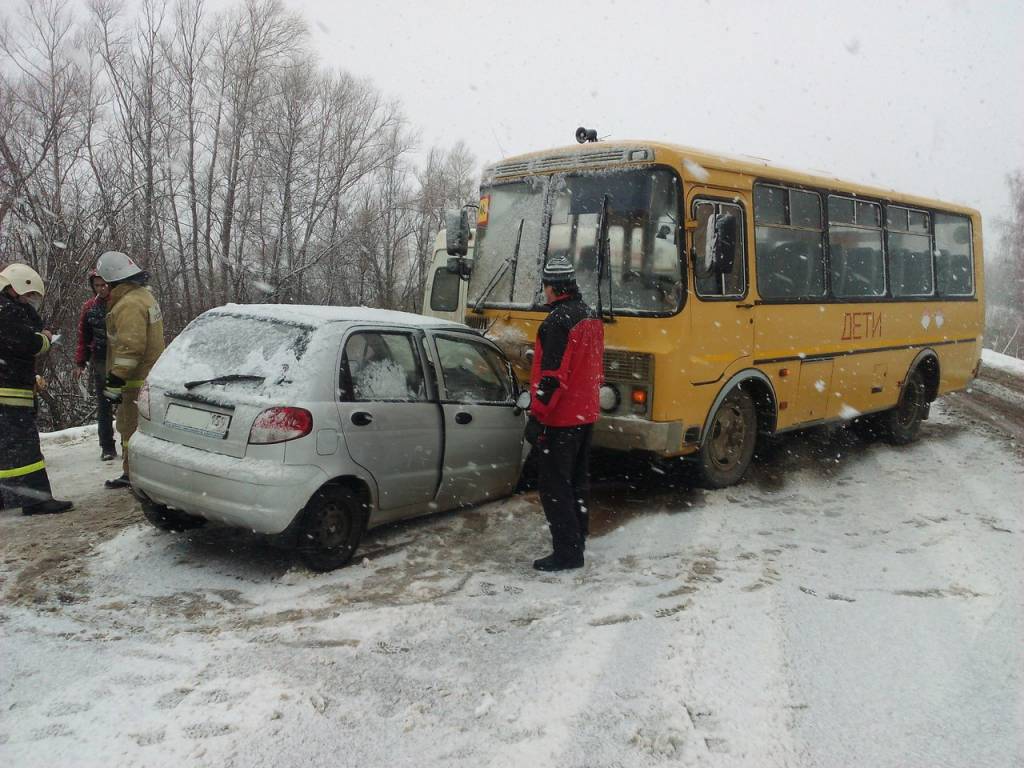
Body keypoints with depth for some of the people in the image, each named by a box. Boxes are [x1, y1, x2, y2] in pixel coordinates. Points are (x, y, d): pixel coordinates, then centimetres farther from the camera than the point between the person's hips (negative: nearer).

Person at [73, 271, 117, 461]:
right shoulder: (88, 308, 8)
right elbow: (84, 338, 12)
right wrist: (80, 363, 7)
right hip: (101, 363, 3)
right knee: (103, 405, 6)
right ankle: (107, 447, 12)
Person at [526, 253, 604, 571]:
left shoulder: (558, 322, -19)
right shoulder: (591, 317, 10)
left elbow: (553, 375, -24)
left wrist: (537, 416, -21)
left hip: (560, 419, -9)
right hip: (586, 414, 9)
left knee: (554, 486, -4)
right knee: (578, 481, 19)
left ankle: (567, 553, -2)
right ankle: (578, 538, 30)